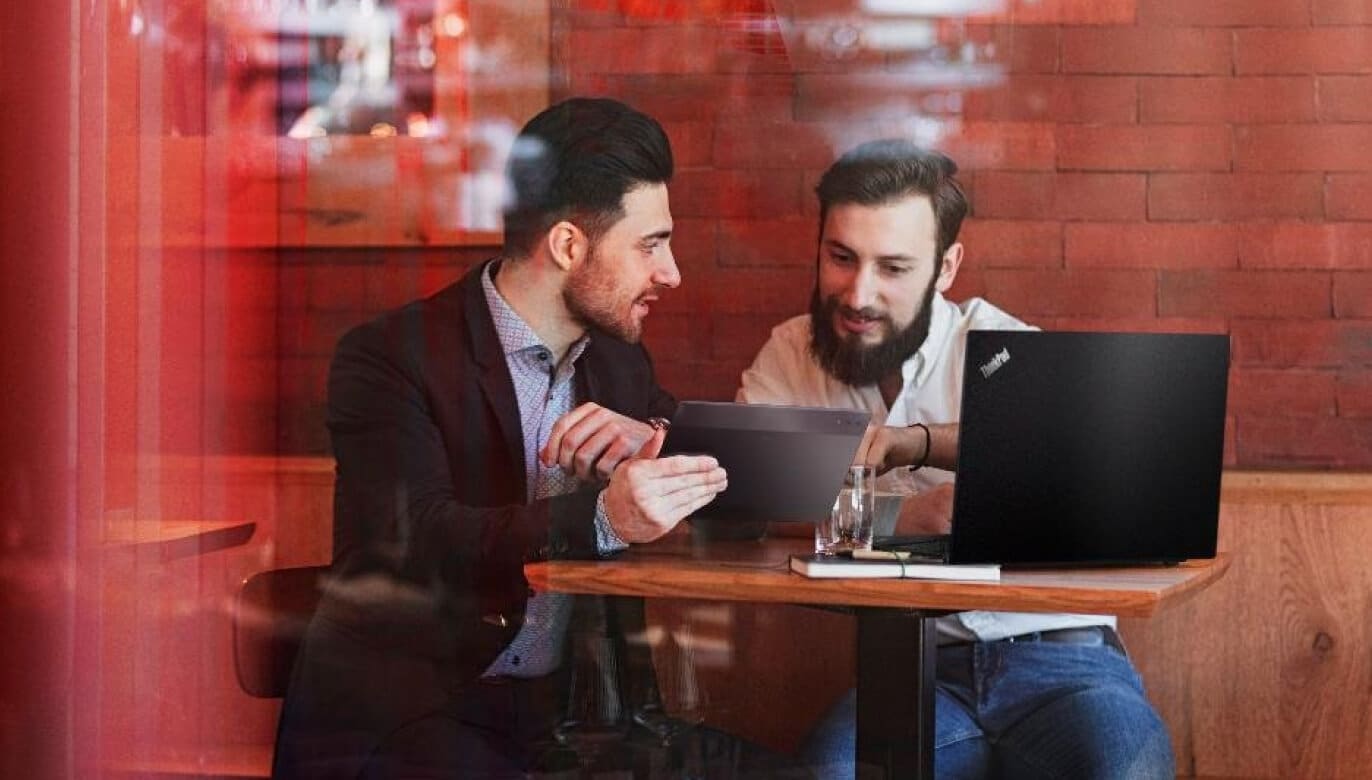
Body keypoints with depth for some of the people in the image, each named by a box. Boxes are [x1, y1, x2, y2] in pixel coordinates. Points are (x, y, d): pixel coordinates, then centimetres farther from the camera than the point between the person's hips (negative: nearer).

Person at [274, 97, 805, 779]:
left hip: (569, 711, 6)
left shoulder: (619, 362, 14)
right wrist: (605, 518, -36)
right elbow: (420, 540, -21)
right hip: (405, 719, -6)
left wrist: (657, 442, -9)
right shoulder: (387, 358, -8)